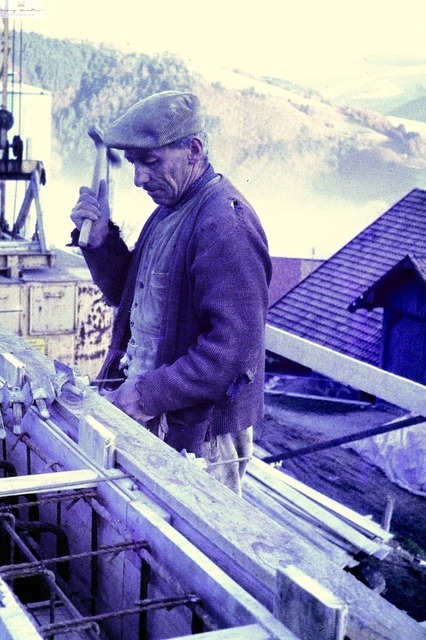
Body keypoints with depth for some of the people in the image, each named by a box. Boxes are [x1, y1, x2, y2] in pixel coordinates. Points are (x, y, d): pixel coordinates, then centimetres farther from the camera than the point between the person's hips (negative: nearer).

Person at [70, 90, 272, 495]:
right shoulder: (169, 211, 10)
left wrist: (149, 395, -22)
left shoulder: (226, 225, -21)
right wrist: (100, 240, 1)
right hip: (152, 419, 9)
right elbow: (128, 295, 18)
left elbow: (234, 348, -26)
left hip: (200, 435, -9)